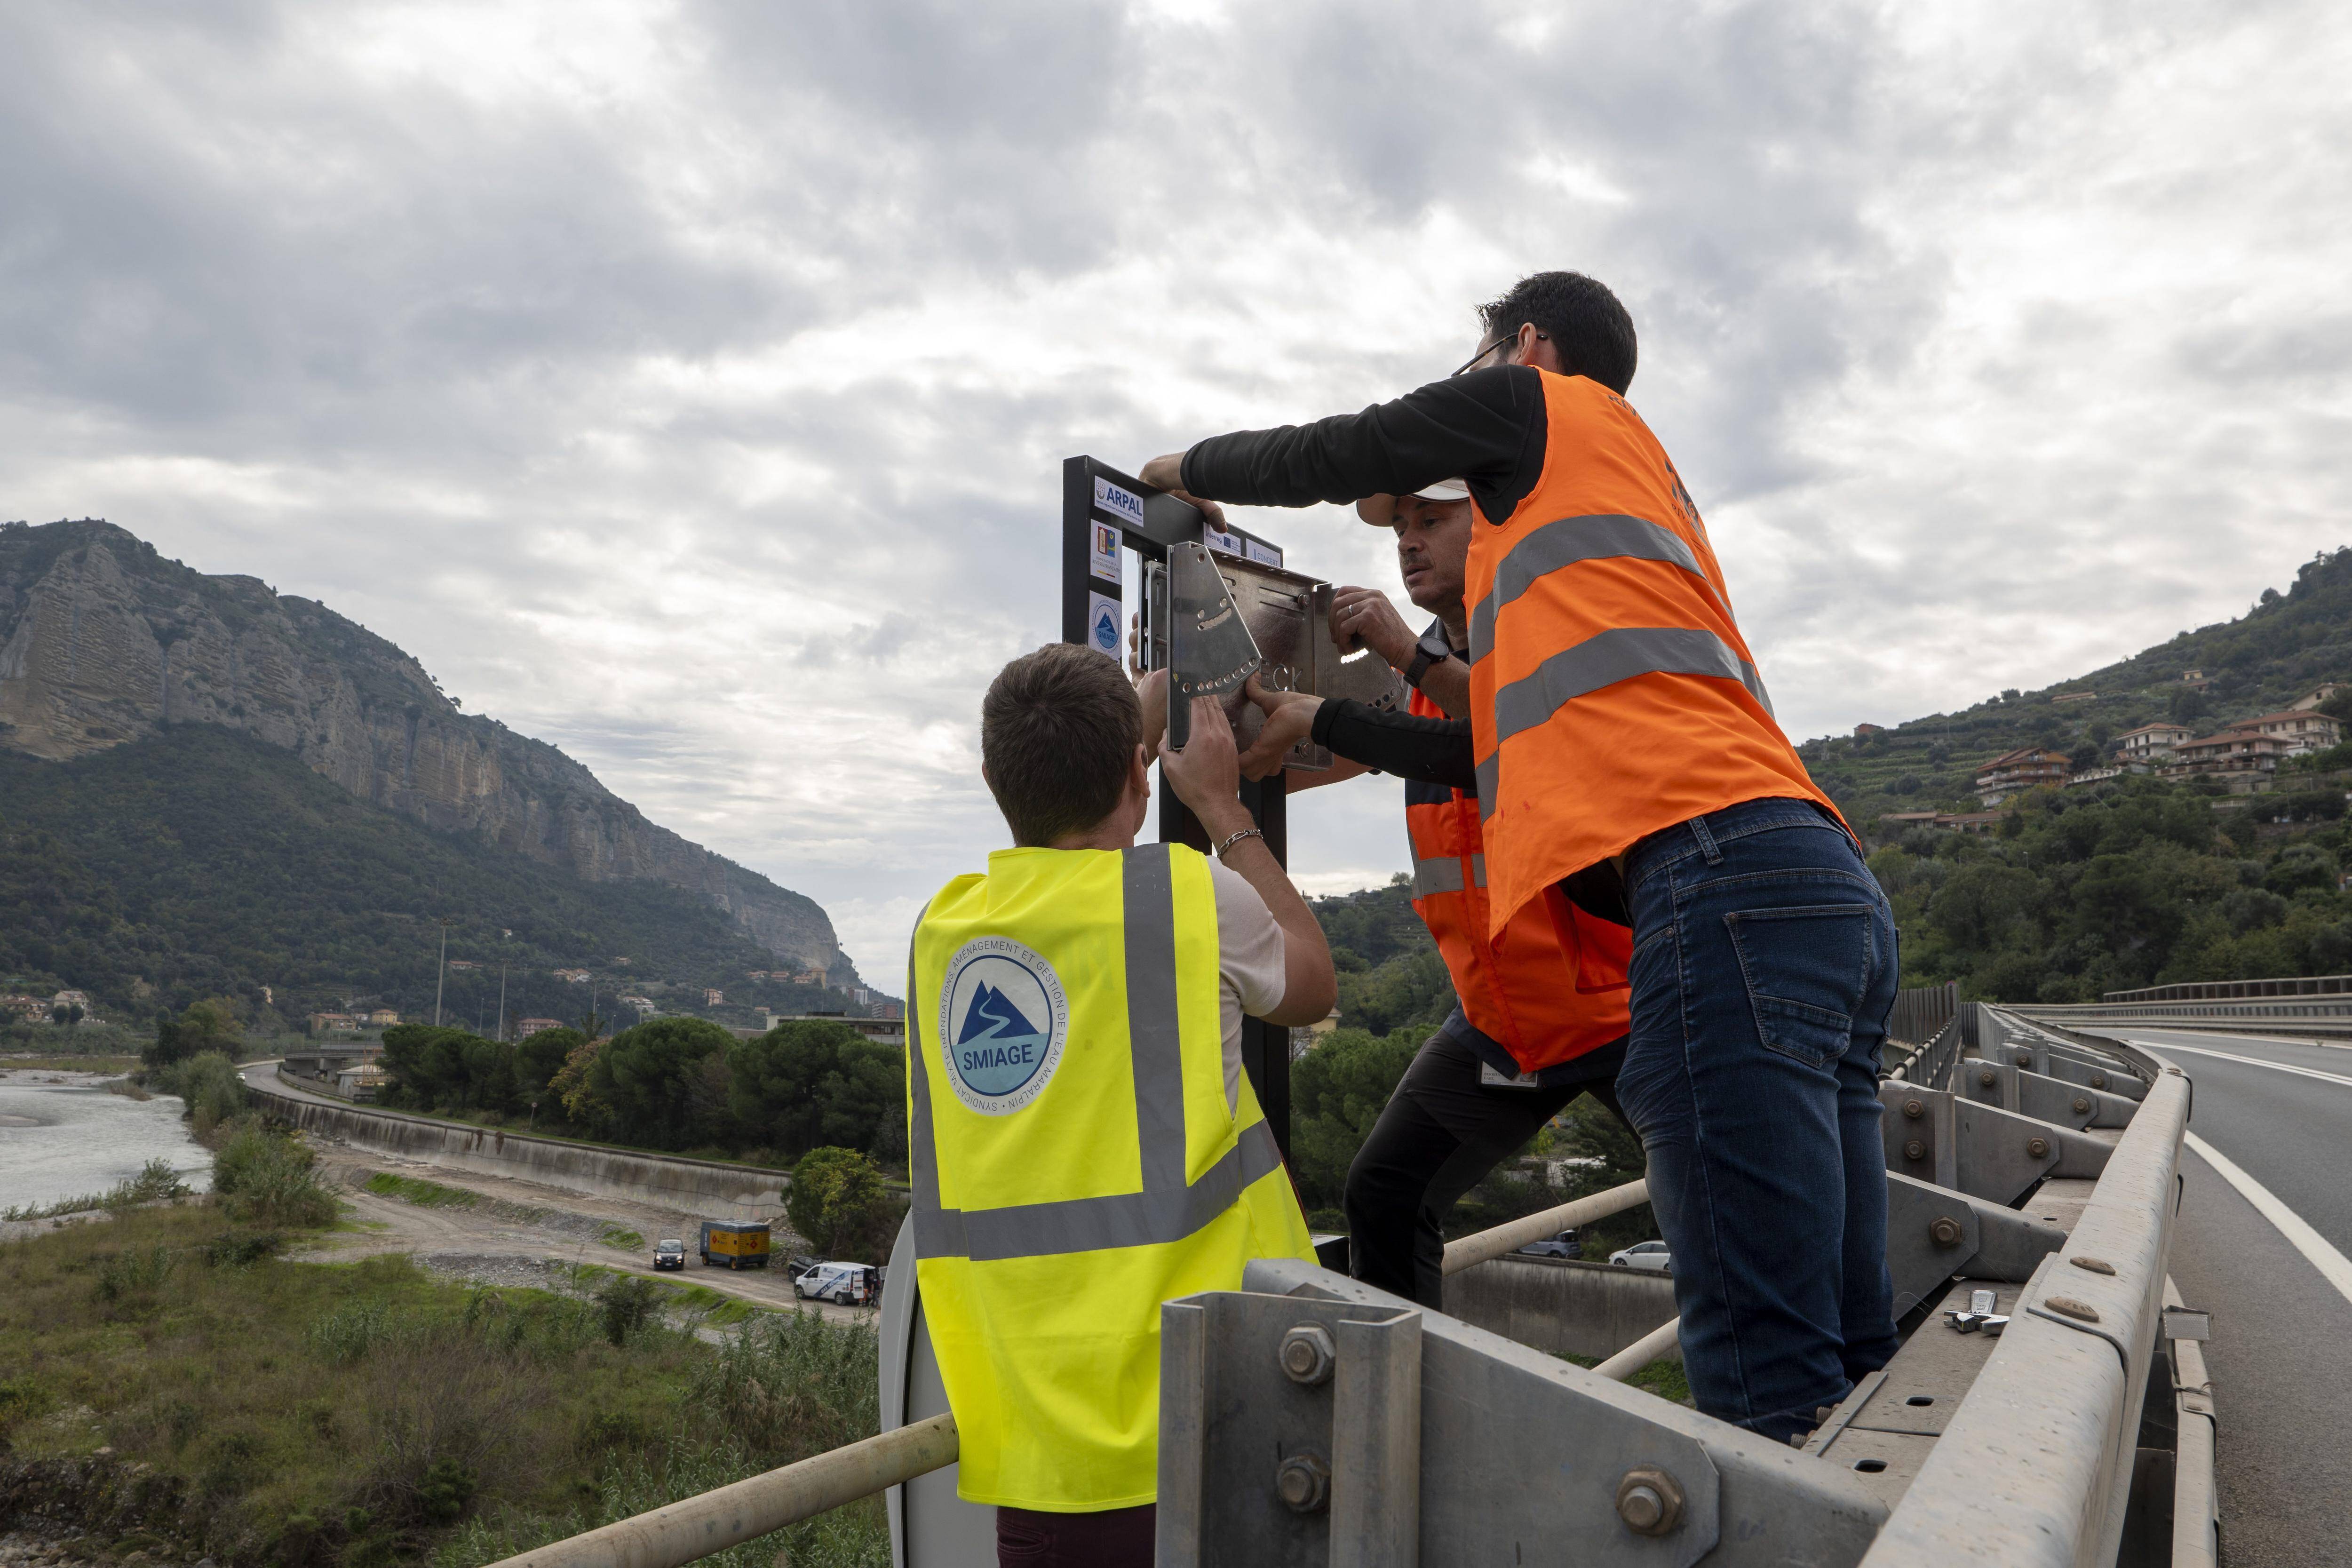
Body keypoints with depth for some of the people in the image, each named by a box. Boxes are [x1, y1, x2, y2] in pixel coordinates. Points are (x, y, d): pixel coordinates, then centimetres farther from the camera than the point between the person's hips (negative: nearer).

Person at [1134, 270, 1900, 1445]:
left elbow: (1326, 458, 18)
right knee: (1845, 1367, 9)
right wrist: (1323, 724, 43)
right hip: (1828, 884, 10)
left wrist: (1191, 467, 39)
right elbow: (1519, 752, 35)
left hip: (1721, 872, -9)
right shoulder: (1635, 481, 37)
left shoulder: (1548, 400, 14)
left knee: (1766, 1382, -11)